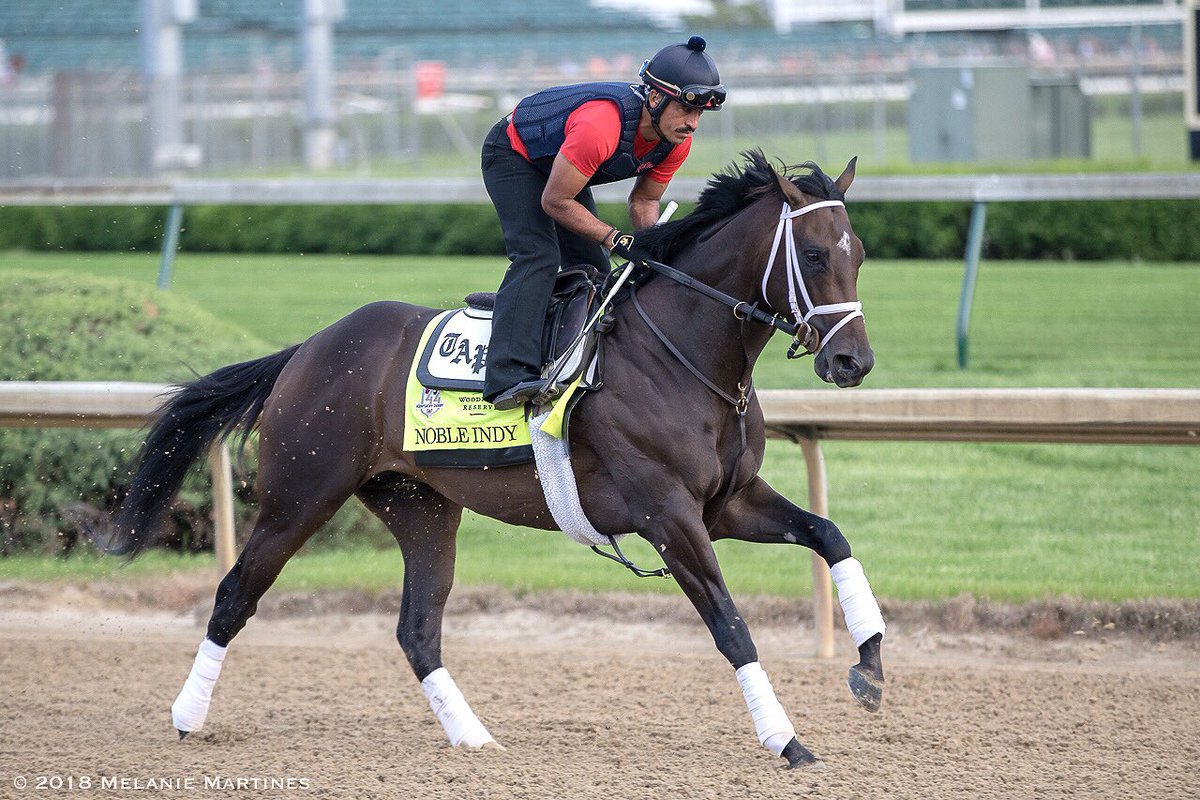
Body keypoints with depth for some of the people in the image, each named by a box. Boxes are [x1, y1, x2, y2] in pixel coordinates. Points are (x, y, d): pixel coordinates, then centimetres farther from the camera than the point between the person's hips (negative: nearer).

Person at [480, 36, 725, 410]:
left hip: (562, 165, 9)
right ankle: (509, 376, -35)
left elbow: (644, 201, -1)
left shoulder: (677, 140, -17)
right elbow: (555, 202, -32)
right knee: (538, 256, -25)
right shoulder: (599, 128, -42)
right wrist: (616, 239, -32)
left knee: (594, 268, 2)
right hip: (513, 154, -8)